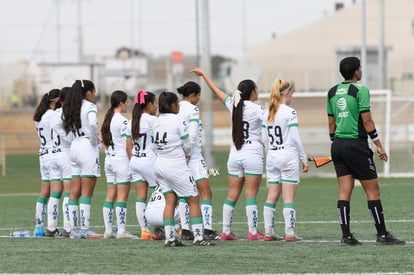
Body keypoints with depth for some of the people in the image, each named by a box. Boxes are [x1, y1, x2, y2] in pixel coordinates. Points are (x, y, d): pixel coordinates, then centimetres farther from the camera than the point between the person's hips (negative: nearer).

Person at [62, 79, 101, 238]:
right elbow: (93, 124, -27)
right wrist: (94, 141, -12)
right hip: (87, 147, -7)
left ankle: (73, 228, 8)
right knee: (86, 193, -6)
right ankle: (85, 229, -8)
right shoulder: (90, 106, -9)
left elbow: (68, 128, 13)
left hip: (74, 146, 7)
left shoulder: (72, 108, 13)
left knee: (74, 192, 8)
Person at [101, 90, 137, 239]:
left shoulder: (107, 119, 11)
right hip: (121, 159, -8)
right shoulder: (122, 121, -13)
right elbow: (127, 145, -15)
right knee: (122, 196, -5)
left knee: (110, 196, 8)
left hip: (109, 159, 8)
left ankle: (108, 230, 8)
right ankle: (121, 230, -6)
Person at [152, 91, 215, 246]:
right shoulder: (178, 121, -12)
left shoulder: (156, 122, 8)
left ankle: (170, 238, 3)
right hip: (176, 166, -7)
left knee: (170, 201, 8)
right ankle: (198, 237, -2)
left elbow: (156, 145, 9)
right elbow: (187, 145, -7)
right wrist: (187, 155, 16)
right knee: (194, 201, 2)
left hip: (160, 163, 7)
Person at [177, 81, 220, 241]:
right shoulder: (192, 109, -11)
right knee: (206, 193, -3)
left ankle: (185, 229, 7)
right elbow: (192, 135, -18)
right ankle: (208, 230, -8)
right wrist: (186, 155, -14)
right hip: (193, 156, -7)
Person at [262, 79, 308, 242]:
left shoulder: (267, 113, 8)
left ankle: (268, 232, 9)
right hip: (288, 156, -6)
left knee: (271, 197, 9)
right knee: (289, 198, -4)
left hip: (272, 157, 6)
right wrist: (304, 158, -5)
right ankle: (289, 233, -7)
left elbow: (265, 139, 11)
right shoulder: (290, 113, -11)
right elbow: (295, 138, -12)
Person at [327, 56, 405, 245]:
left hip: (338, 145, 7)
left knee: (344, 191, 5)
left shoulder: (332, 92, 11)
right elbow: (367, 120, -11)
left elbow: (331, 122, 15)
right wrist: (379, 145, -7)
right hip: (356, 144, -7)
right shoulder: (360, 90, -9)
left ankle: (346, 235, 1)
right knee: (372, 189, -1)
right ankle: (382, 234, 0)